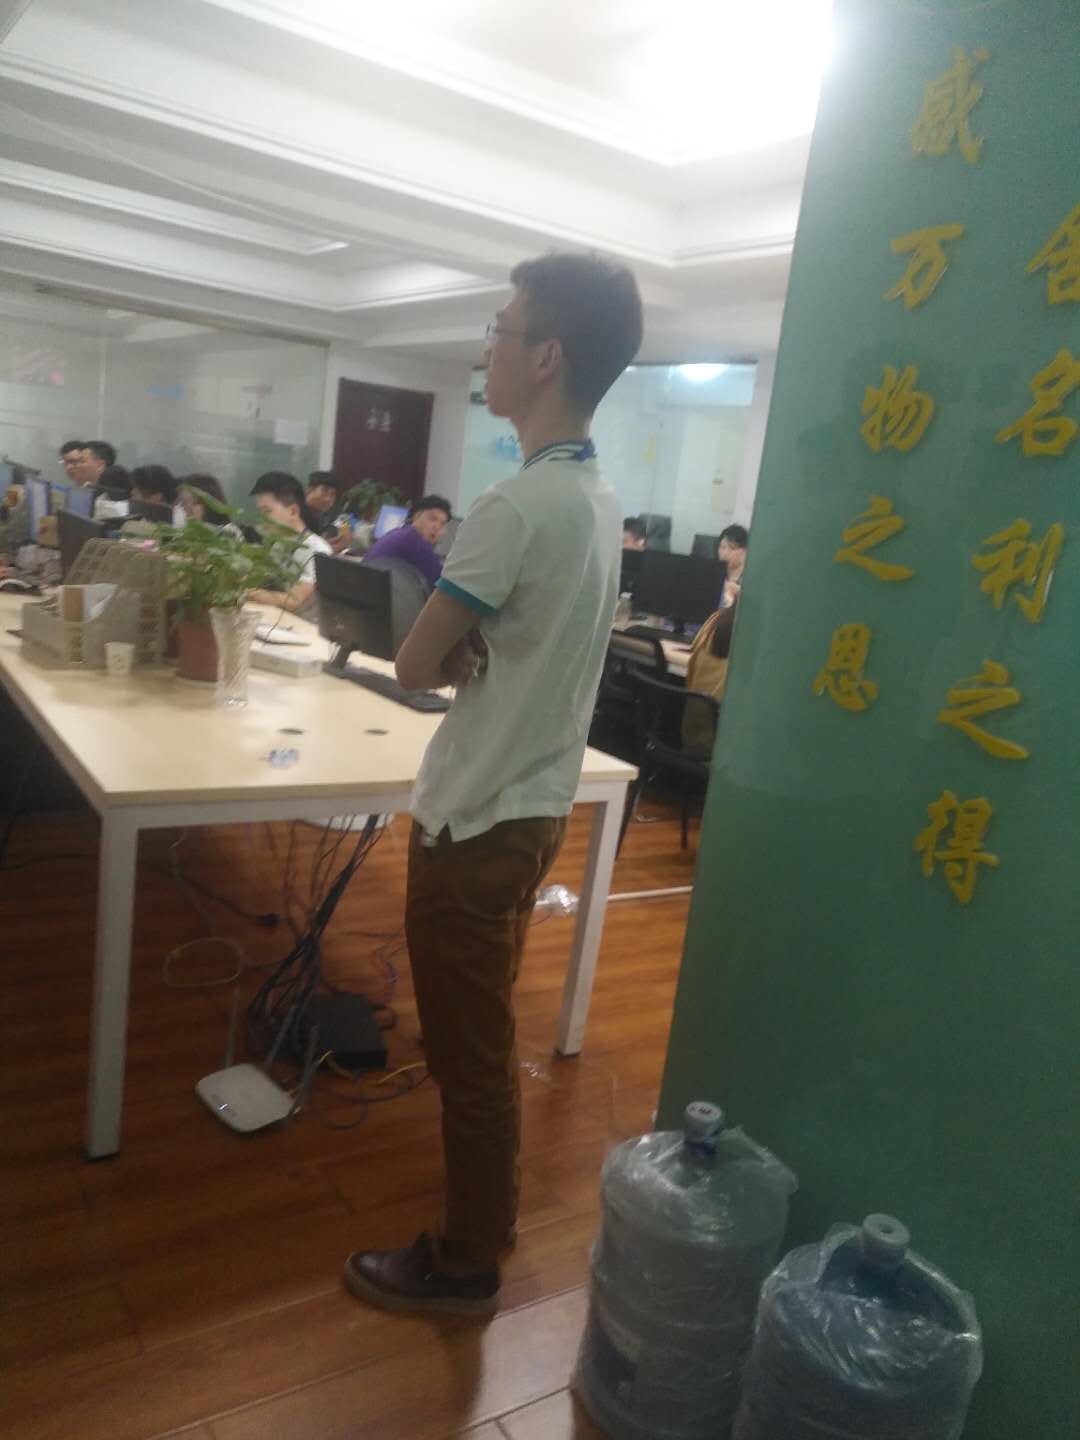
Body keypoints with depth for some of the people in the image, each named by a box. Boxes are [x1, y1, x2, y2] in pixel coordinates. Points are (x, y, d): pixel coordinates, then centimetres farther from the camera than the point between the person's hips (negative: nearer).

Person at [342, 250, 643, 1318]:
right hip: (535, 803, 9)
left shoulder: (516, 506, -23)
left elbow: (415, 667, -18)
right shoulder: (599, 500, 6)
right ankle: (481, 1225, 45)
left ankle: (465, 1264, 28)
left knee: (467, 1054, 8)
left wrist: (457, 653, 1)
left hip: (478, 819, -9)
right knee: (483, 1041, 25)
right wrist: (474, 653, -6)